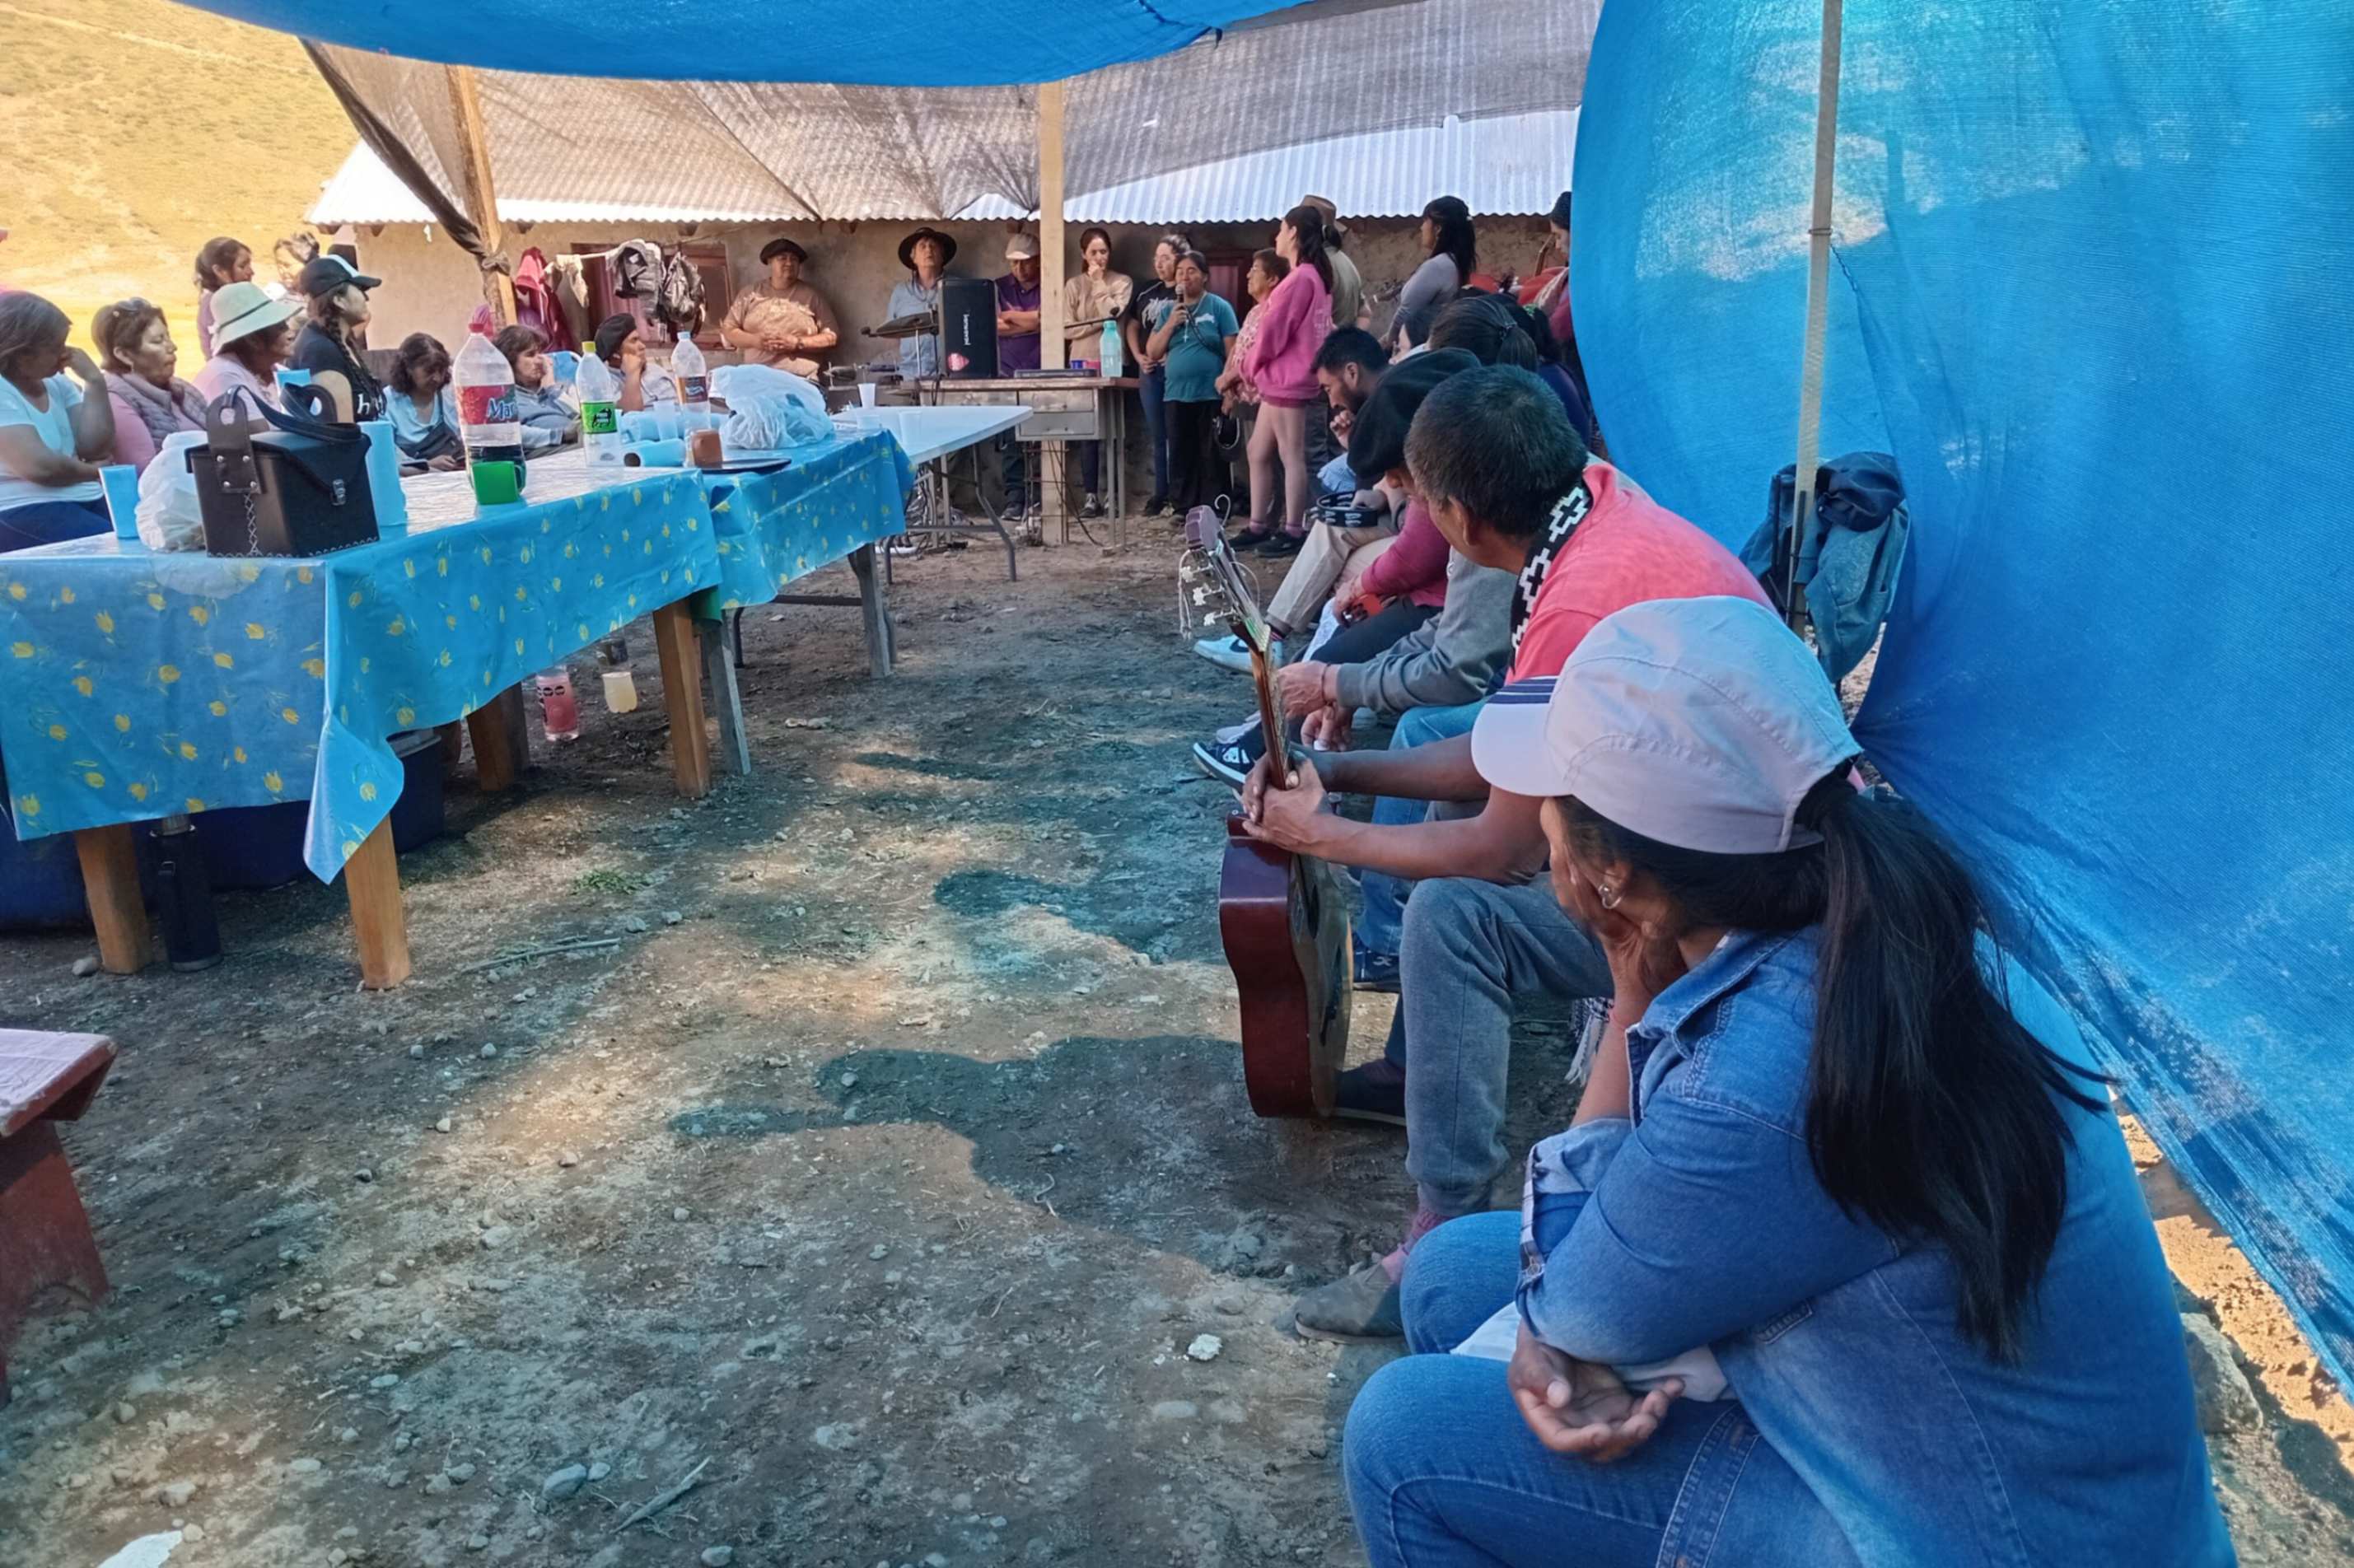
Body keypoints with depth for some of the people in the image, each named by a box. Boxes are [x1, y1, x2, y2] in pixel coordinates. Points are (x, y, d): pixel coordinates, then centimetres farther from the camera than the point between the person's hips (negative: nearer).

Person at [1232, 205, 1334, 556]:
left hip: (1286, 380, -10)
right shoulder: (1316, 276, 15)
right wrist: (1260, 369, 13)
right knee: (1258, 452, 13)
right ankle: (1258, 527, 17)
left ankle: (1294, 532, -1)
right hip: (1281, 380, 10)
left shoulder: (1299, 279, -16)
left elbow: (1275, 329, -15)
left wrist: (1252, 366, 1)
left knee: (1291, 457, -5)